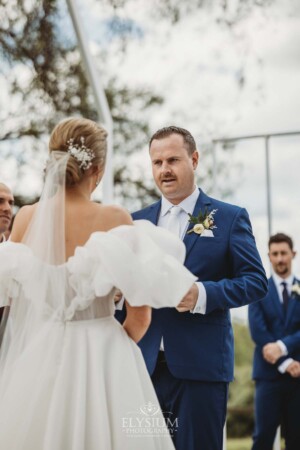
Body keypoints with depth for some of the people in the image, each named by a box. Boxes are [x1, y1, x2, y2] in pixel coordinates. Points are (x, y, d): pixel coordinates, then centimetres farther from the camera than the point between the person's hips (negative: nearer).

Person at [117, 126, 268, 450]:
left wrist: (203, 294, -20)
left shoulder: (230, 217, 2)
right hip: (145, 362, 4)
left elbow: (255, 280, -4)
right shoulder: (137, 221, 13)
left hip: (201, 363, -3)